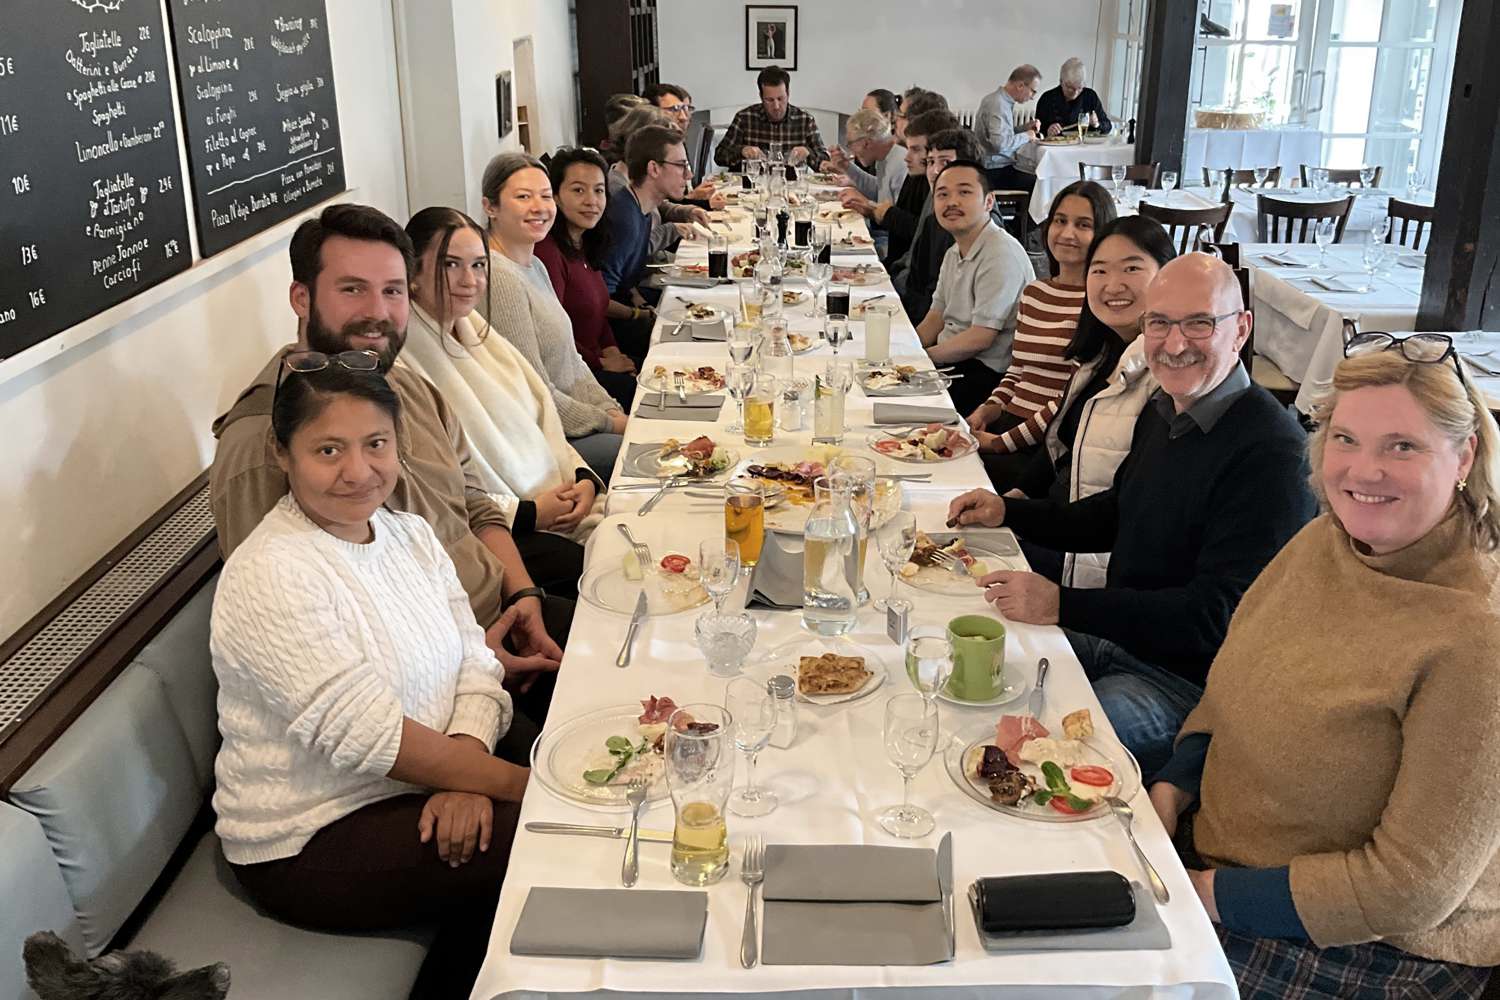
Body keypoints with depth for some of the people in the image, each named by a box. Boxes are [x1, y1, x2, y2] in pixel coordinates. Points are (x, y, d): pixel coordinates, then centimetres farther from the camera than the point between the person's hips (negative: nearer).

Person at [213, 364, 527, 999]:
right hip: (311, 839, -7)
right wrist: (518, 784, -23)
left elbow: (476, 667, 0)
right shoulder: (270, 576, -20)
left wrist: (466, 780, -19)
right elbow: (365, 733, -24)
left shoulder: (410, 535, 5)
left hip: (421, 786, 7)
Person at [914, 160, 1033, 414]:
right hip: (950, 360, 9)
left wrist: (921, 357, -12)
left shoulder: (1002, 255, -19)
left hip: (985, 374, -9)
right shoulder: (954, 253, 13)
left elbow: (980, 338, -22)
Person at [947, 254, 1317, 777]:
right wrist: (1007, 512, 10)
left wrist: (1062, 605, -29)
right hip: (1119, 635, 9)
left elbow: (1217, 616, -27)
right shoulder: (1162, 411, 5)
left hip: (1189, 683, -9)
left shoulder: (1270, 451, -24)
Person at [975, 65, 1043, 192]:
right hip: (995, 172, -10)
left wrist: (1024, 128, 11)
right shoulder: (998, 105, -18)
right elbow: (1000, 144, -30)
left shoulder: (1003, 100, 14)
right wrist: (1026, 136, -14)